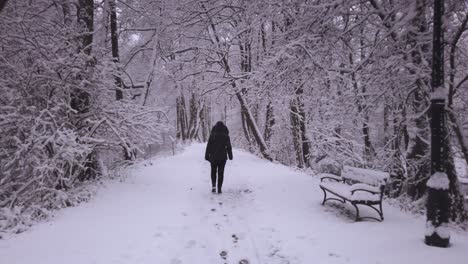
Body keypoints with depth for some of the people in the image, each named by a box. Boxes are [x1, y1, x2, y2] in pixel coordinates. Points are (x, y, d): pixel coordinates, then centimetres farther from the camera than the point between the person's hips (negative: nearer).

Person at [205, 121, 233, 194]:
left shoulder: (212, 135, -5)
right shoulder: (226, 136, -1)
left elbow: (208, 146, -4)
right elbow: (229, 147, 4)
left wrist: (207, 156, 3)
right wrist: (230, 156, 15)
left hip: (213, 157, -1)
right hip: (223, 157, 1)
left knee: (213, 171, 16)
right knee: (221, 172, 7)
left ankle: (213, 185, -1)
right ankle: (219, 189, 5)